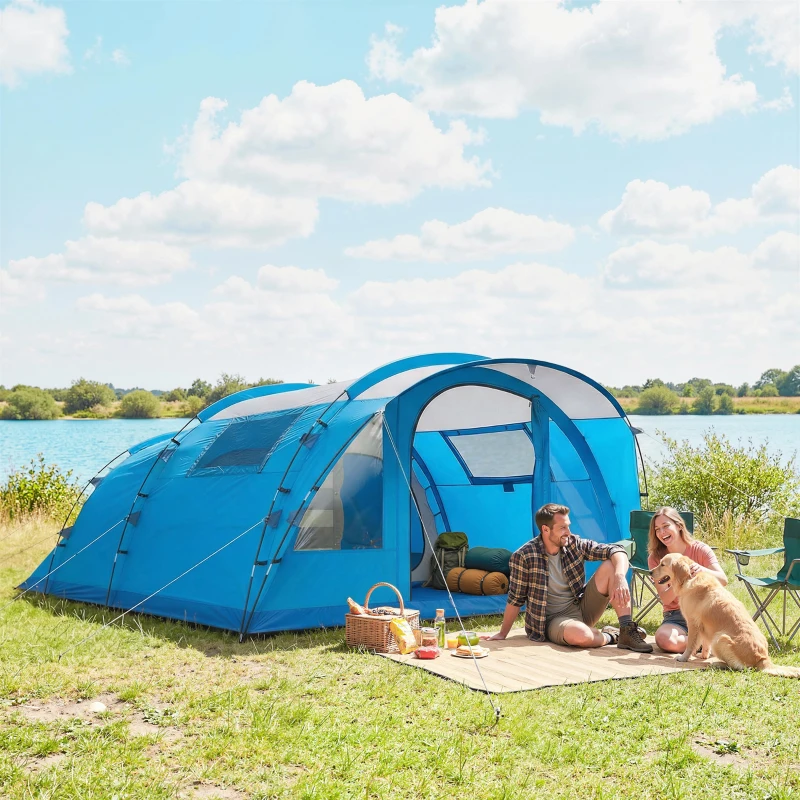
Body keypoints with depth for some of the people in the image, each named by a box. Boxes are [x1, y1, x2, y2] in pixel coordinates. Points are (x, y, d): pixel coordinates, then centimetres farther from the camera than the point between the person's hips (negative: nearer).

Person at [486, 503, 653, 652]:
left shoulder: (575, 544, -4)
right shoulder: (523, 557, -15)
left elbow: (615, 551, -11)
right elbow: (515, 599, -7)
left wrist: (620, 578, -30)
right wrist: (502, 634, -3)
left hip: (582, 608, 5)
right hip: (554, 619, -5)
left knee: (610, 566, -14)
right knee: (581, 635, -40)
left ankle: (627, 632, -17)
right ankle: (609, 636, -5)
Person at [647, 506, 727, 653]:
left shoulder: (700, 550, -3)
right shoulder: (655, 558, -2)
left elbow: (723, 580, -12)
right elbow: (665, 599, -8)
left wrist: (702, 570, -32)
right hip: (676, 615, 1)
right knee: (664, 639, -35)